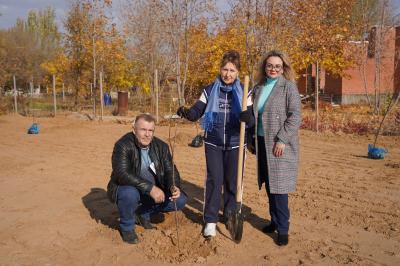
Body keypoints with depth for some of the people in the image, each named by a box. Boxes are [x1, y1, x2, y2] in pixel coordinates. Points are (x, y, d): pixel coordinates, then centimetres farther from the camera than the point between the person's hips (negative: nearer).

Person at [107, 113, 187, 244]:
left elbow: (170, 170, -2)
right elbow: (122, 174, -32)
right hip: (128, 188, -5)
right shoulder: (123, 145, -20)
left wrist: (174, 187, -25)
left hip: (154, 191, 5)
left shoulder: (161, 146, -3)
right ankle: (126, 227, -4)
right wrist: (150, 188, -39)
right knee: (129, 193, -38)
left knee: (180, 199, -11)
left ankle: (143, 213, 14)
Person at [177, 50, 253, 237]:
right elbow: (196, 112, -1)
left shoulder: (244, 91, 0)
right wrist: (185, 112, -23)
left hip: (235, 144, 0)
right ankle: (210, 220, 9)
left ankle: (231, 216, 27)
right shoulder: (210, 90, 3)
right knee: (214, 180, -1)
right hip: (213, 143, 0)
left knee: (233, 181, 8)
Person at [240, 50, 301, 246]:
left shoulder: (288, 86, -5)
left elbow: (295, 116, -12)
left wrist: (282, 140, -17)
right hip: (262, 143, 6)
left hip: (280, 145, -5)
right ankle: (275, 220, 26)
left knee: (279, 186, -4)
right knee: (268, 185, 11)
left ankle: (283, 229, 8)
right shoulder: (258, 88, 12)